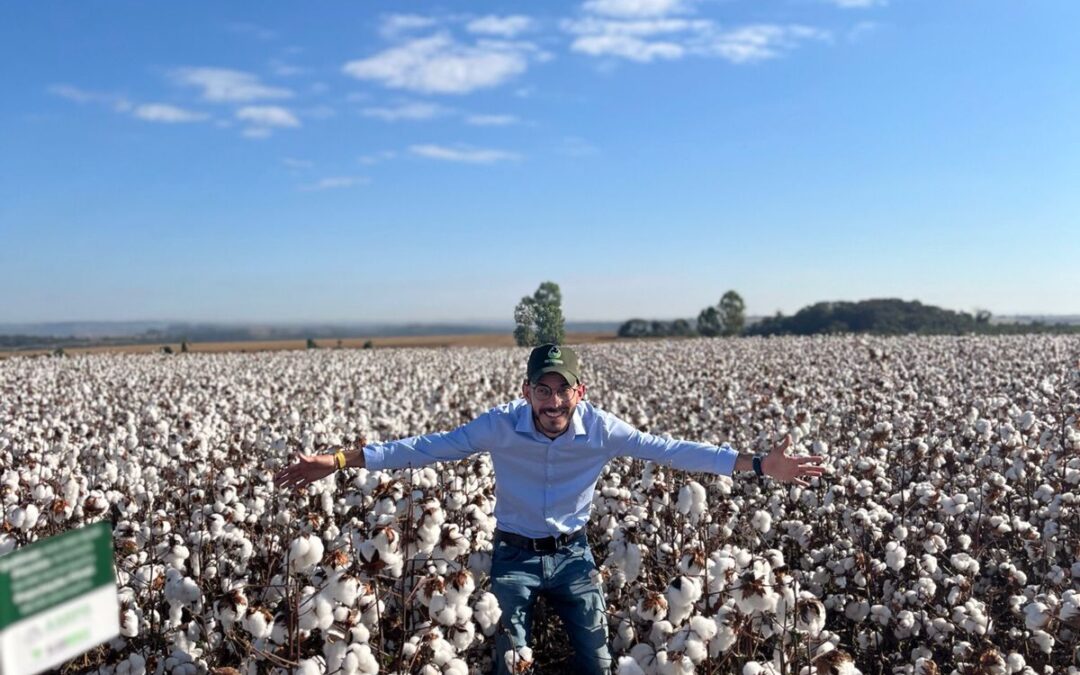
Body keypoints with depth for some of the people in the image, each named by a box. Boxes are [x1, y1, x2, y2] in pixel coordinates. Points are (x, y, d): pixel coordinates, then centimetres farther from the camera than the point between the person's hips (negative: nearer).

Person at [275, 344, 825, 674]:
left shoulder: (600, 428, -17)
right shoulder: (501, 425, -20)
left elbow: (671, 450, -16)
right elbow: (426, 448, -18)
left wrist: (759, 465, -22)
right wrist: (338, 461, -25)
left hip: (573, 553, 1)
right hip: (514, 555, -1)